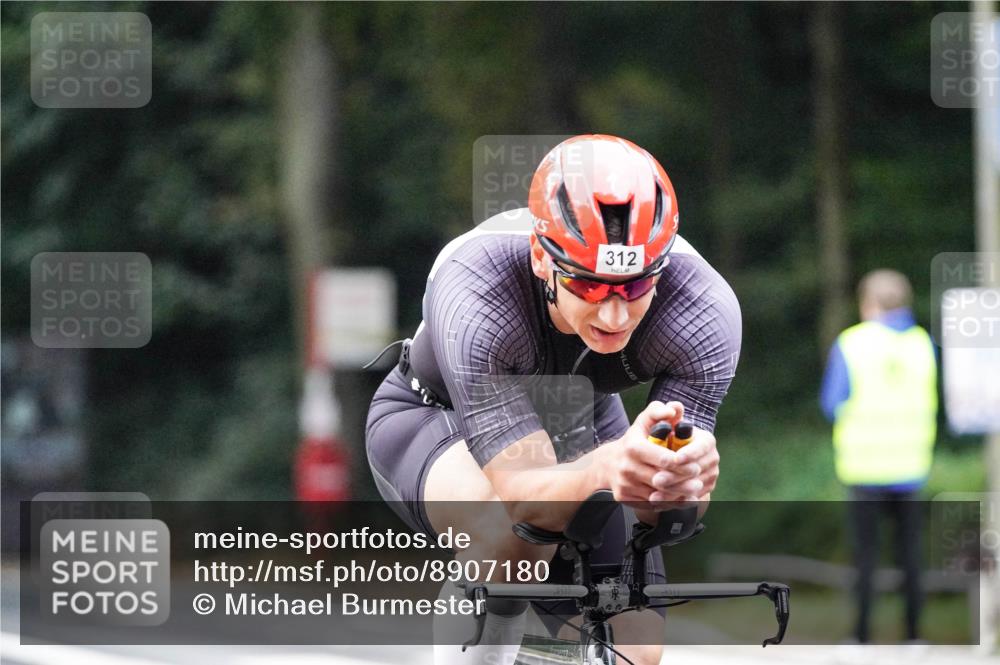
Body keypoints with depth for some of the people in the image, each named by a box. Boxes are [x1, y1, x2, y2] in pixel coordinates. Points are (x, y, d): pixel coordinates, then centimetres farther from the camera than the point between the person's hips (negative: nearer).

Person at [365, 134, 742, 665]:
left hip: (580, 429, 4)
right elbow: (526, 498, -45)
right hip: (431, 419, -4)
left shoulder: (706, 312, -32)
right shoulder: (472, 298, -41)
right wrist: (608, 467, -67)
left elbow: (672, 518, -33)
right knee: (515, 531, -36)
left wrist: (683, 481, -58)